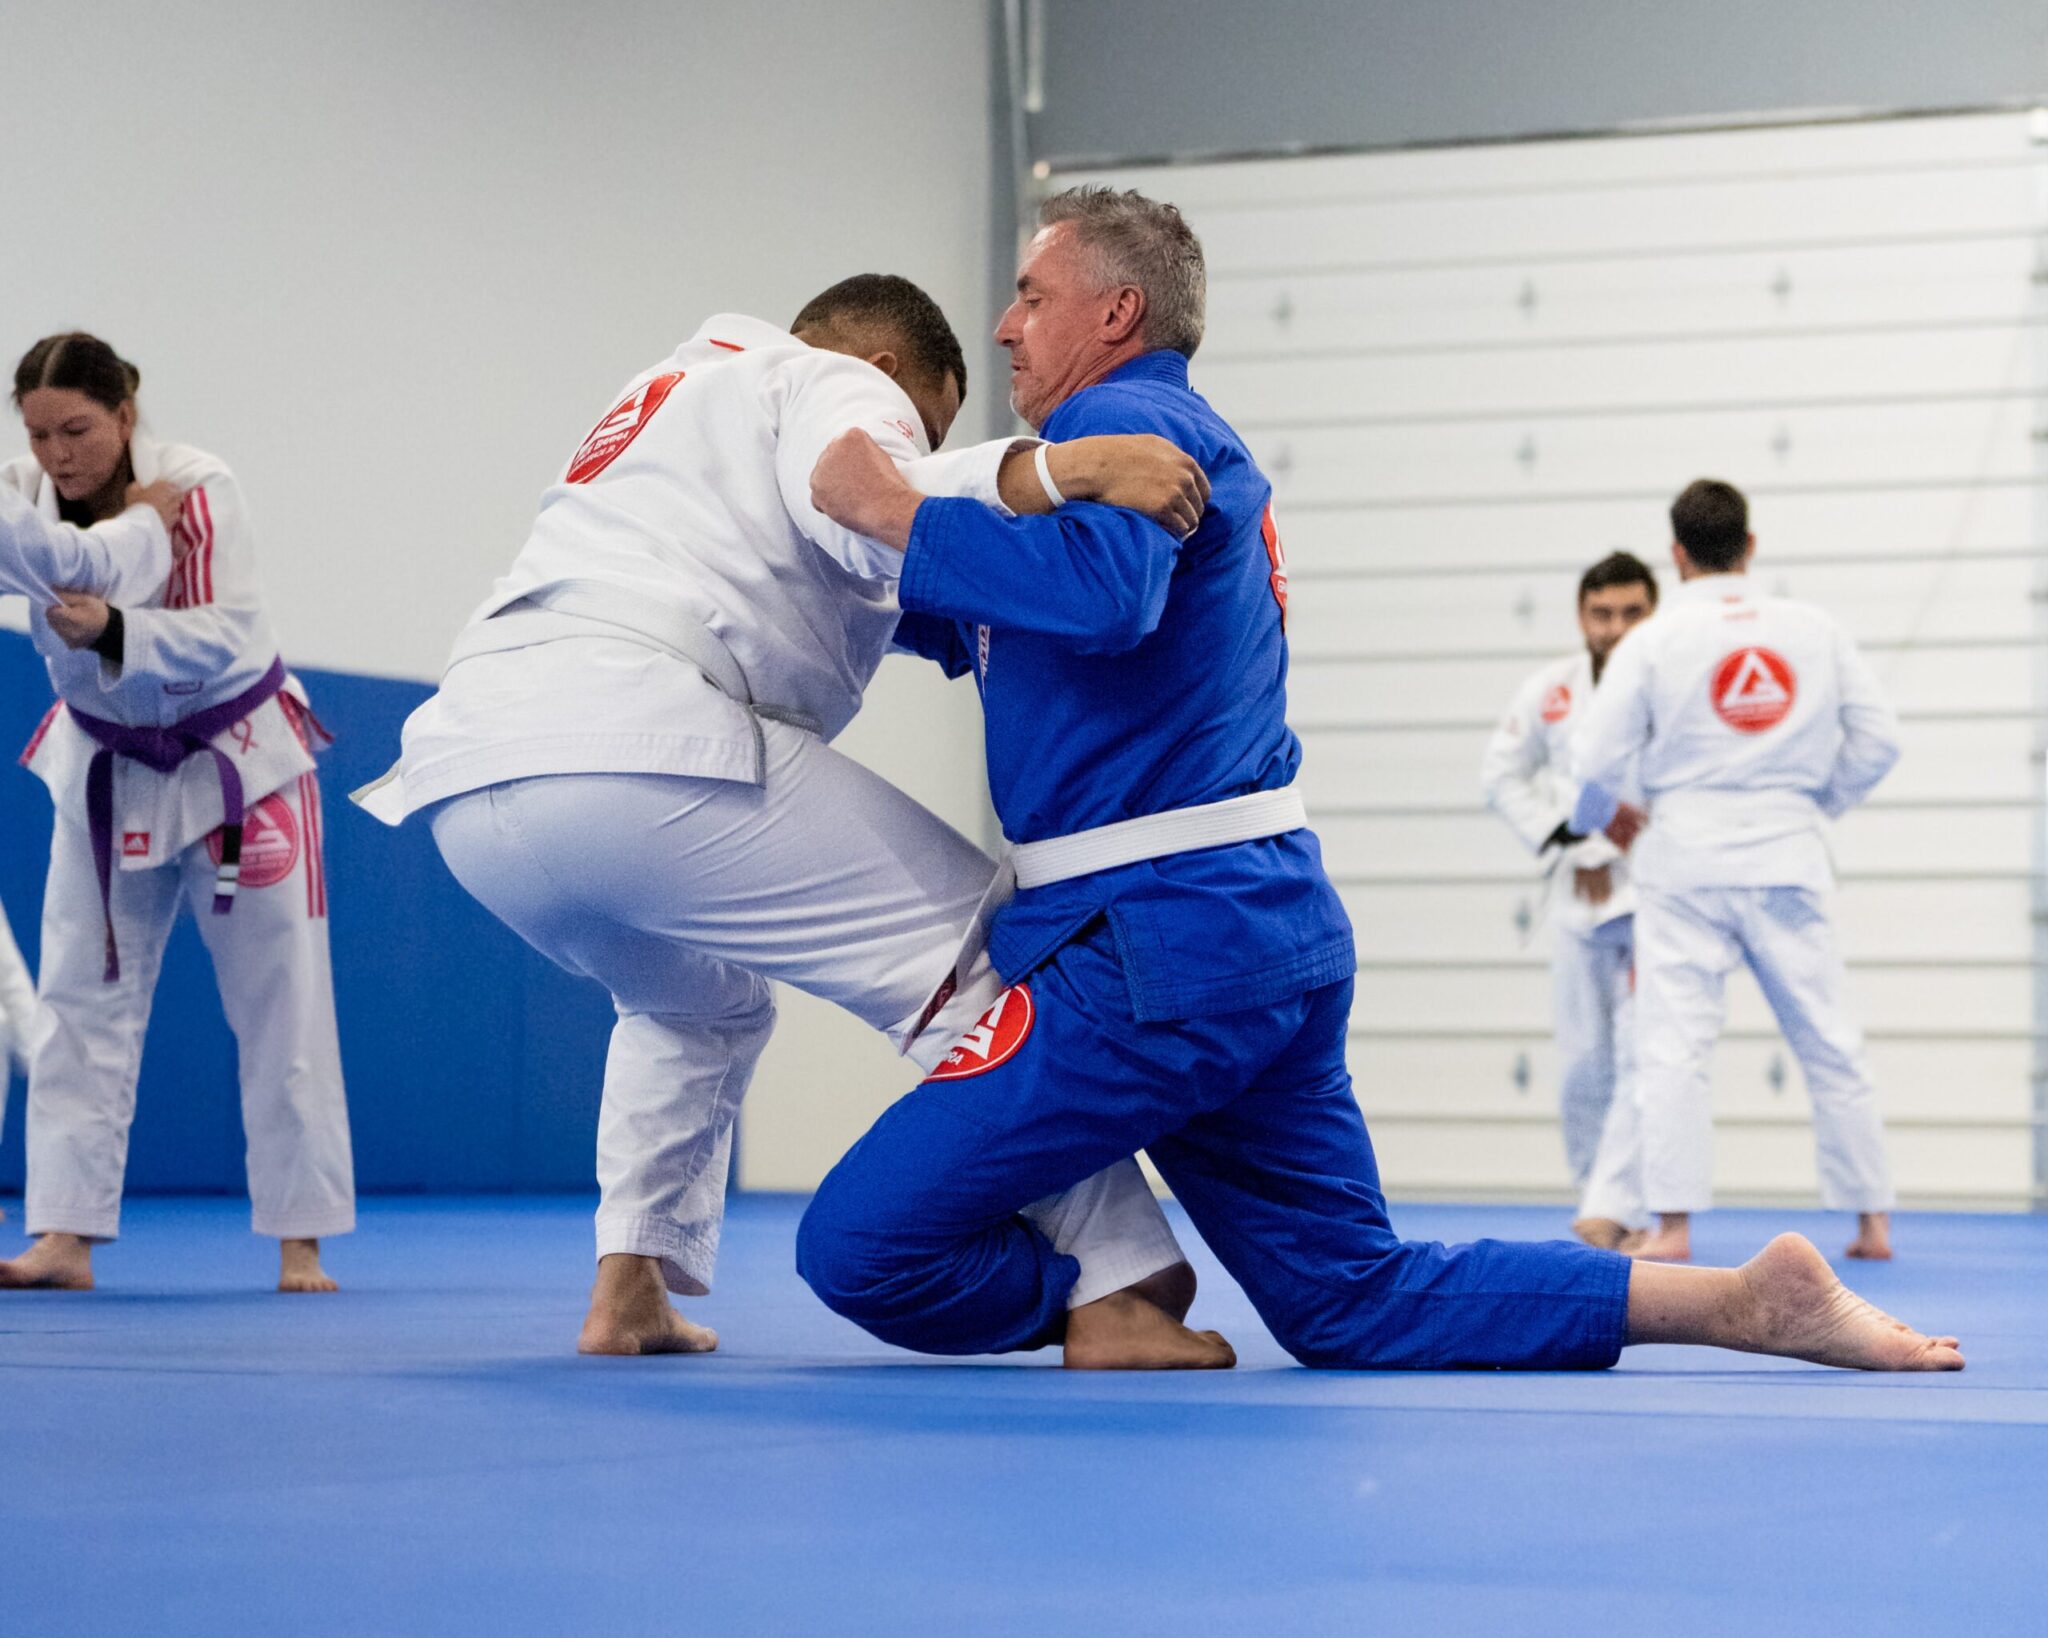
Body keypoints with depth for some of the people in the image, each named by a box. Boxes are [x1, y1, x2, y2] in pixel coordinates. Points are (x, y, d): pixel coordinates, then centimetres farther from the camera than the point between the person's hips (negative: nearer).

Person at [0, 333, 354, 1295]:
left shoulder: (197, 491, -23)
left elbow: (228, 636, -31)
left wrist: (109, 630, -46)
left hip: (235, 763, -3)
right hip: (109, 768, 3)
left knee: (280, 1004, 0)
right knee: (82, 999, -1)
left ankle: (300, 1243, 8)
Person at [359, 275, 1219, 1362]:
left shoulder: (671, 394, 39)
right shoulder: (836, 384, 11)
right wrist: (1058, 467, -23)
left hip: (468, 781, 9)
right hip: (635, 759, -9)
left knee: (695, 1001, 35)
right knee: (971, 952, -4)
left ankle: (632, 1293, 22)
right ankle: (1117, 1294, -12)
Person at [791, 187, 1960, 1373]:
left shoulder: (1124, 420, -7)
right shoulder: (1195, 444, 25)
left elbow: (1100, 590, -31)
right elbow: (979, 629, 32)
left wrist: (890, 507, -21)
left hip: (1158, 948, -10)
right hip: (1269, 929, 10)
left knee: (861, 1246, -12)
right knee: (1357, 1303, 13)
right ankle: (1743, 1298, 7)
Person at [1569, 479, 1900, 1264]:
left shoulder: (1653, 641, -5)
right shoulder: (1815, 631, 3)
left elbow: (1599, 758, -6)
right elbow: (1877, 737, 4)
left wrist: (1592, 819, 15)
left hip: (1686, 853, -3)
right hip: (1785, 852, 3)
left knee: (1673, 1043, 0)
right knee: (1829, 1040, 10)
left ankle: (1673, 1223, -5)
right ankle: (1872, 1219, 14)